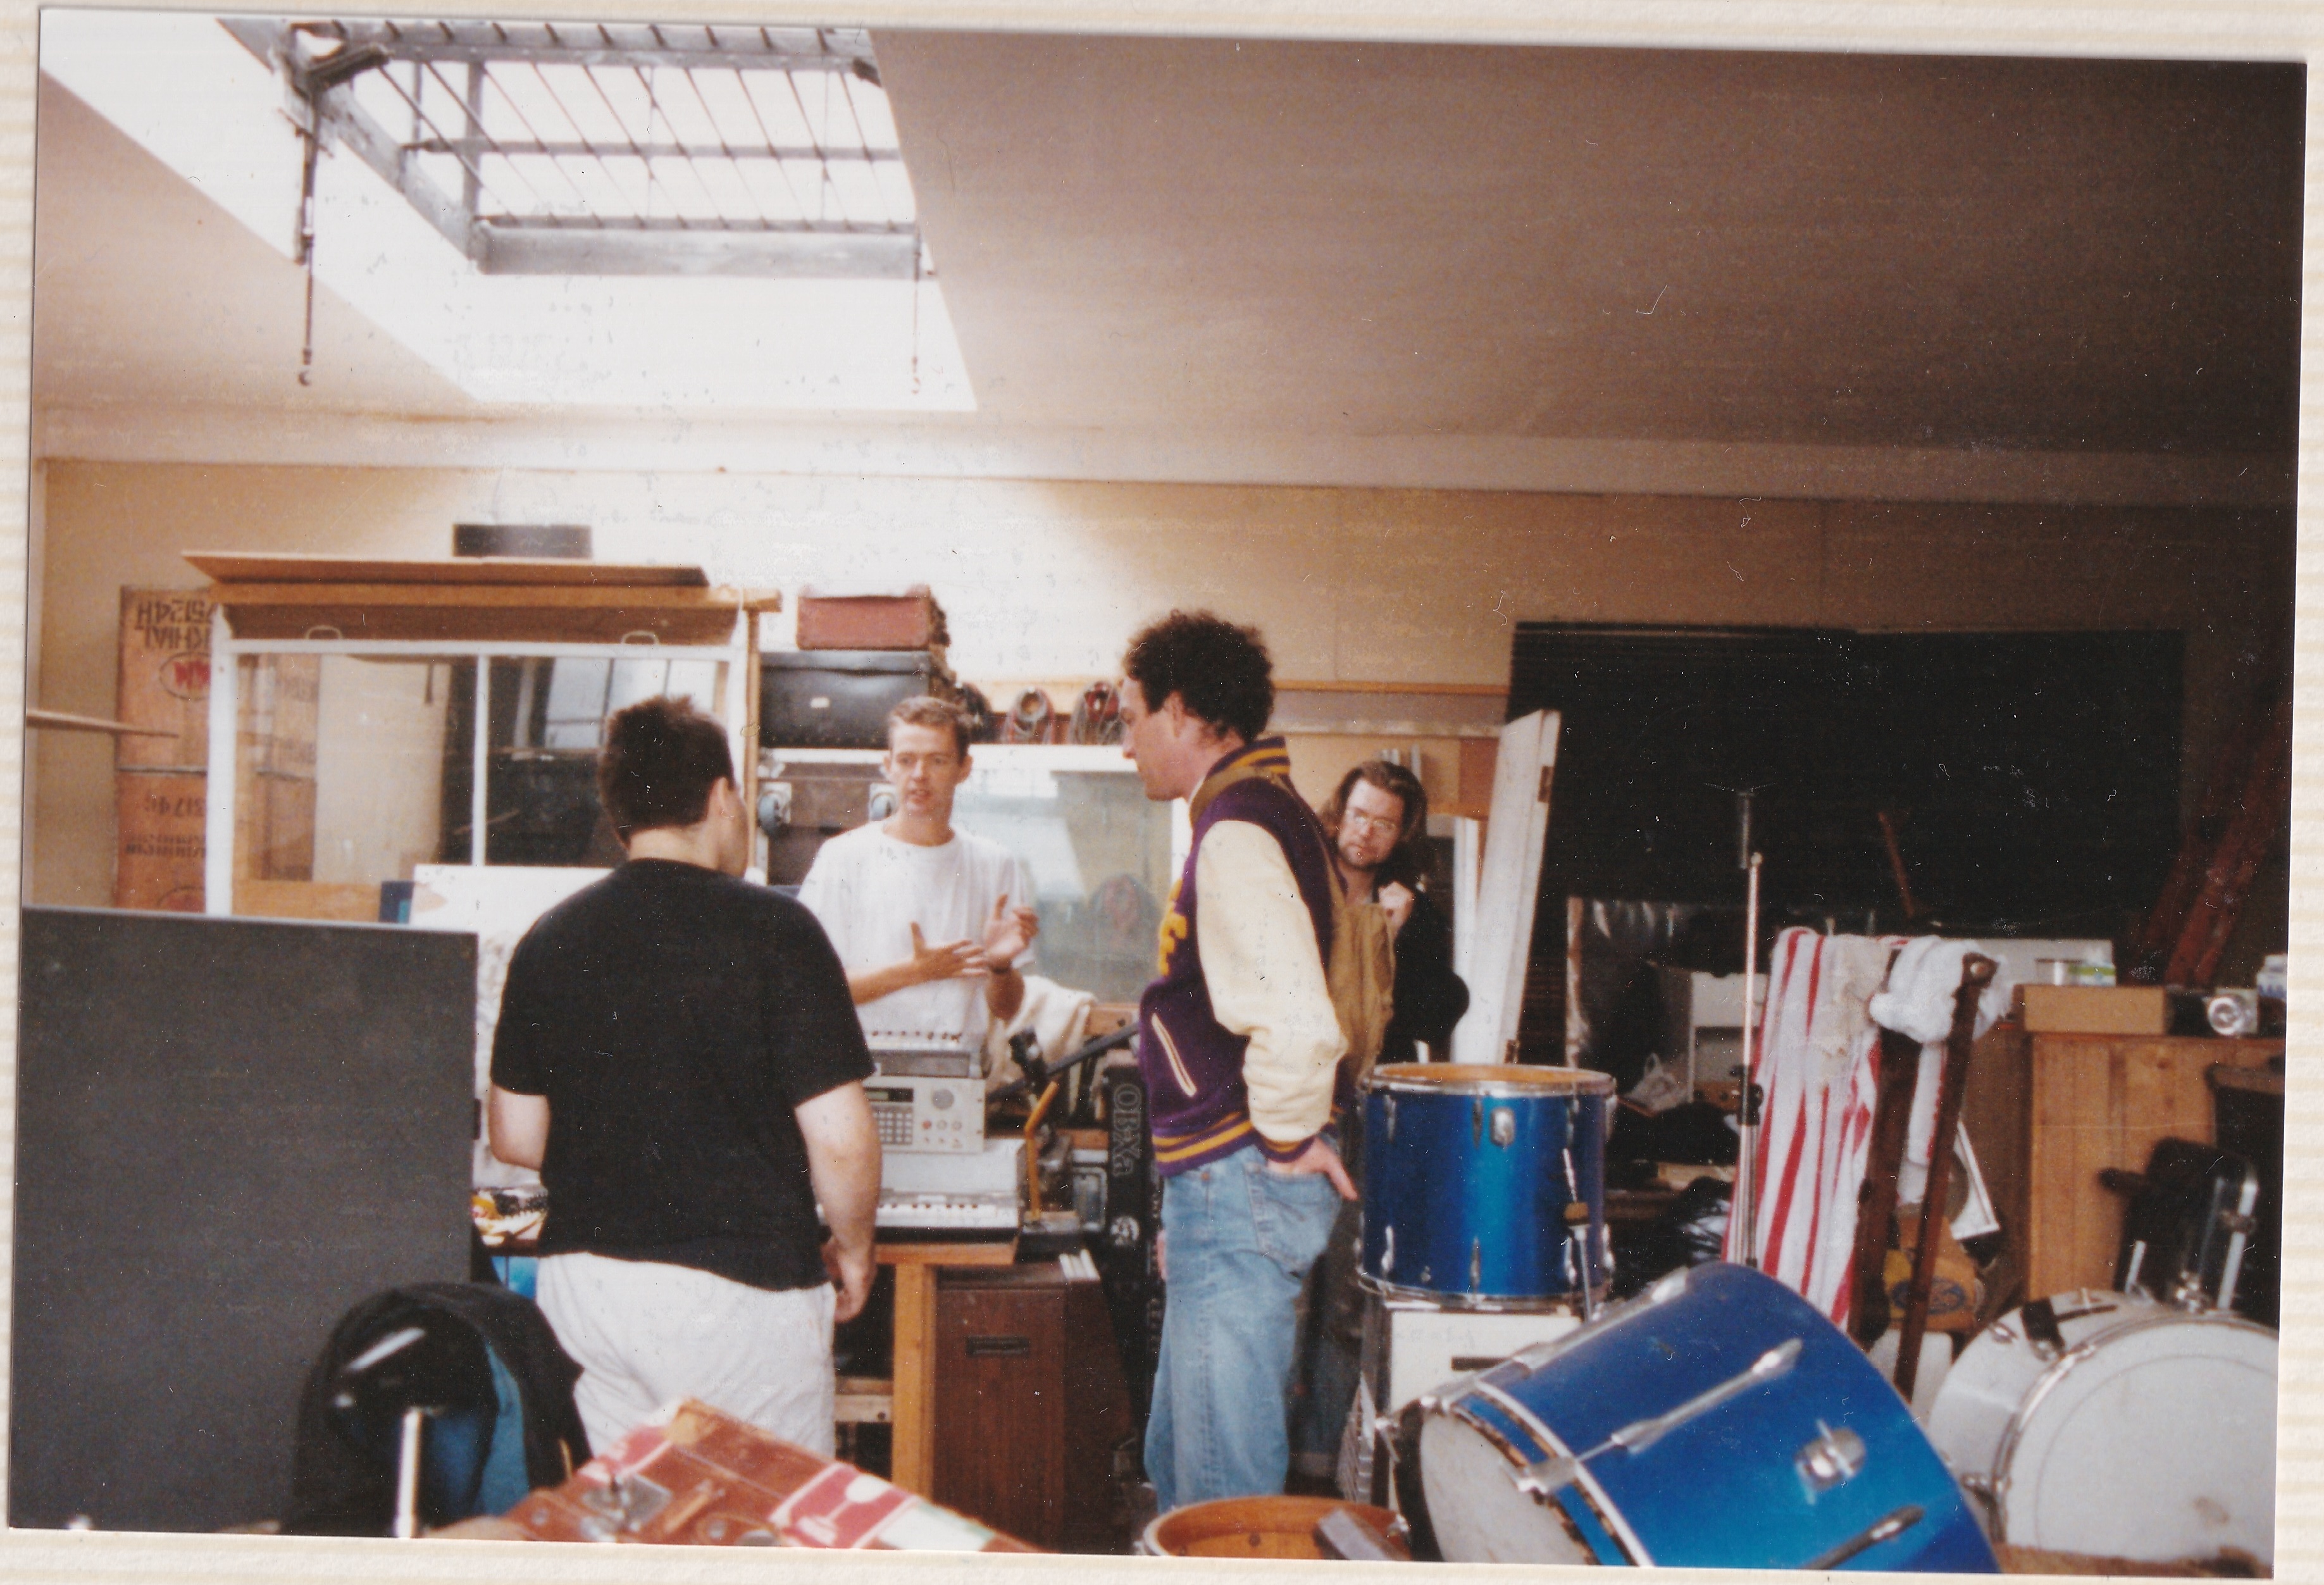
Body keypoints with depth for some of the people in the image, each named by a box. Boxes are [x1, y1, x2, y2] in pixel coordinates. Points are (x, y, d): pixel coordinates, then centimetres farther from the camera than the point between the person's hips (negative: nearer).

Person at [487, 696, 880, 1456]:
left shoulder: (548, 939, 4)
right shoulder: (773, 931, -11)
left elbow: (515, 1137, 11)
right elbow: (840, 1140, -14)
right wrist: (853, 1247, 5)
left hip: (579, 1281, 5)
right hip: (737, 1288, -5)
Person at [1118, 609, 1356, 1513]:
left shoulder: (1236, 833, -19)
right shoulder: (1260, 811, 15)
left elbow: (1295, 1022, -33)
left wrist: (1284, 1140, -16)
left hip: (1239, 1190, -11)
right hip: (1223, 1191, 11)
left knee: (1224, 1494, -1)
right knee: (1178, 1462, 21)